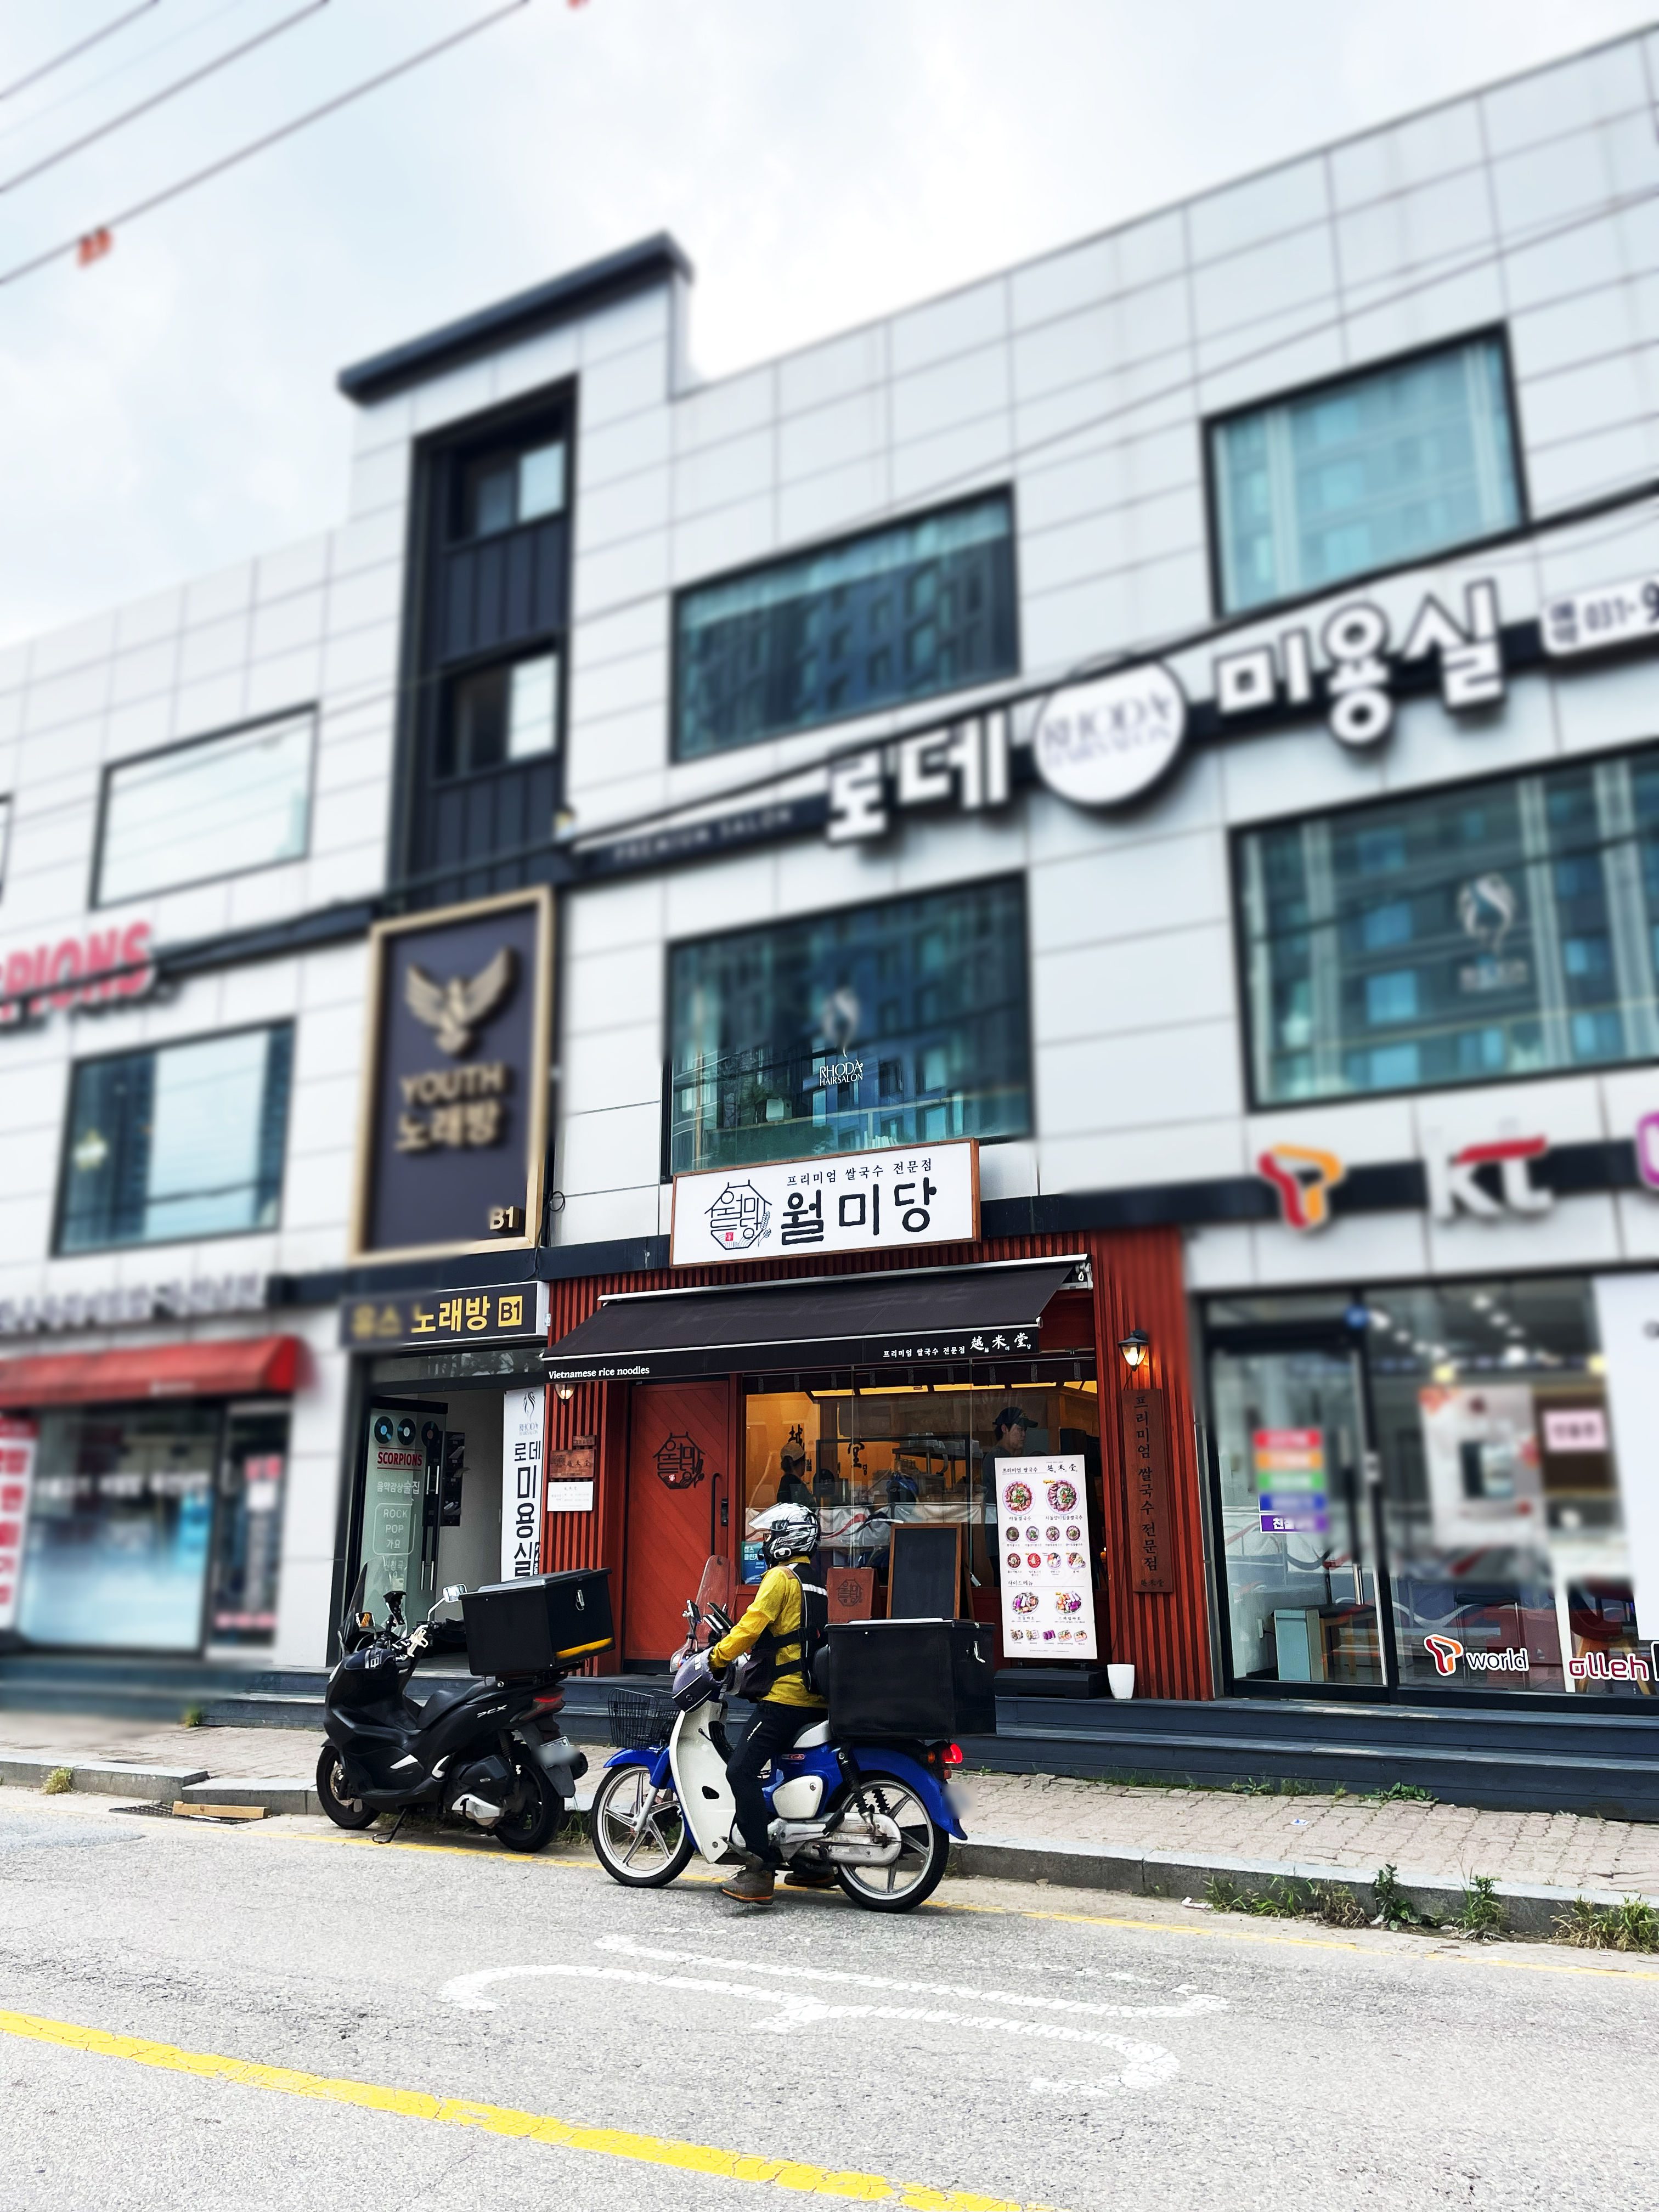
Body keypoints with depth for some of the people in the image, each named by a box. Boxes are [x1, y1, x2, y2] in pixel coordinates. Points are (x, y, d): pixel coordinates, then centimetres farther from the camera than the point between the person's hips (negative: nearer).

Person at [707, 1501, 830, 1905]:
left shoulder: (780, 1577, -9)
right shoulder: (816, 1584, 19)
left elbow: (752, 1626, -17)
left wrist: (717, 1657, -8)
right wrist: (744, 1656, 29)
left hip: (783, 1696, -10)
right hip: (814, 1698, 10)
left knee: (742, 1770, -14)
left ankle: (761, 1870, -21)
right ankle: (816, 1864, 27)